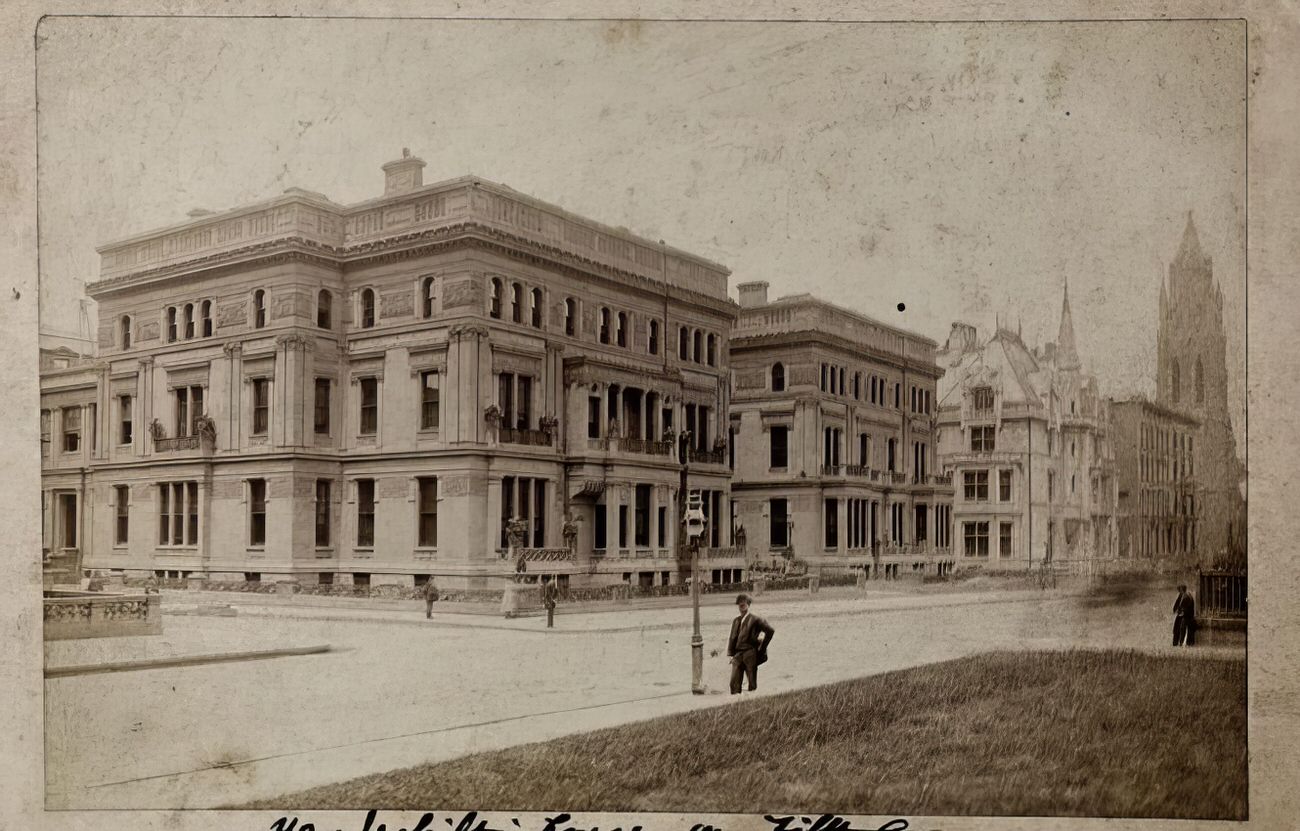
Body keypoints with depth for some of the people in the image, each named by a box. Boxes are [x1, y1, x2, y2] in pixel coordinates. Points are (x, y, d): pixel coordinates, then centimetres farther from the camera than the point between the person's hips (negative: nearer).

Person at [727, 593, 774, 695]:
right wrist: (730, 654, 7)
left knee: (752, 682, 2)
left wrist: (762, 647, 0)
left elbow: (770, 630, -2)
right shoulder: (736, 620, 15)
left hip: (750, 654, -4)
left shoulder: (754, 619, 0)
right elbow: (732, 638, 16)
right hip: (737, 654, 4)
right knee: (734, 682, -5)